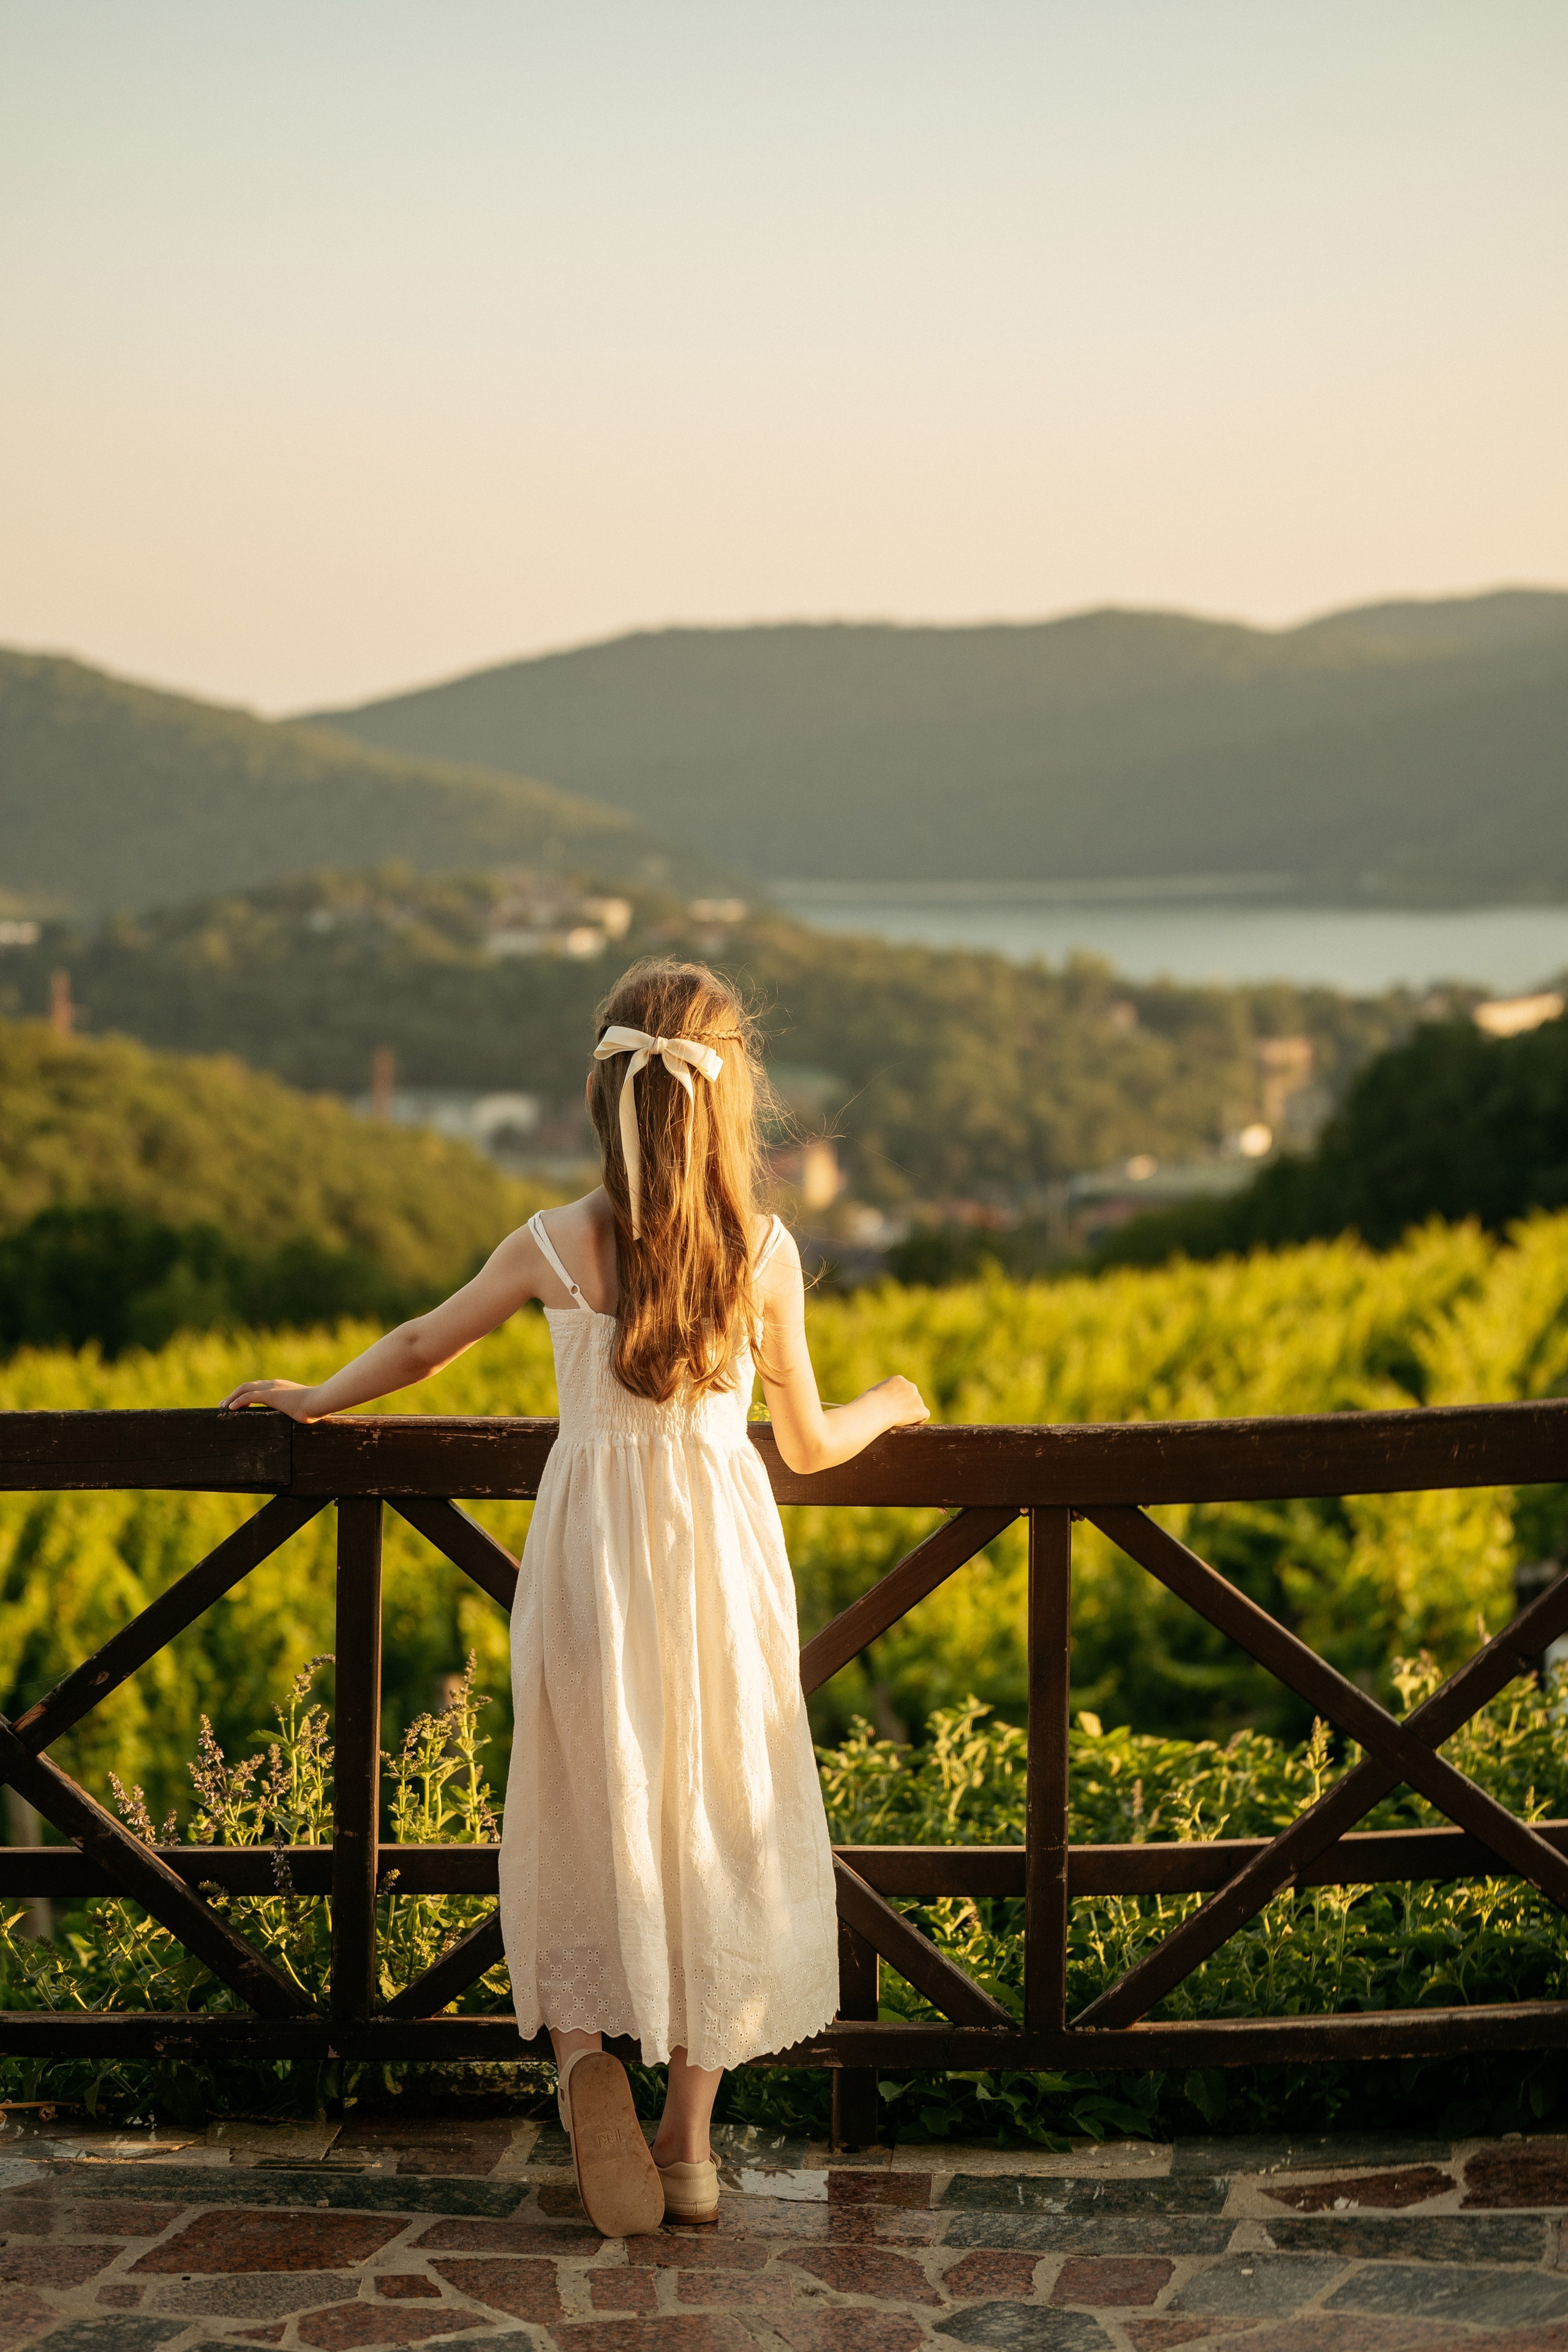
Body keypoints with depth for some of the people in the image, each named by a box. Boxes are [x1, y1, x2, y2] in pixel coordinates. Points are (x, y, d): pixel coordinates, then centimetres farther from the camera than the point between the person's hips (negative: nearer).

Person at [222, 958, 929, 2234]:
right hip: (725, 1553, 0)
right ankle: (690, 2142, 13)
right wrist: (886, 1406, 23)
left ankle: (582, 2045, -13)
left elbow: (420, 1344, 8)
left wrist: (316, 1399, 26)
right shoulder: (766, 1252, -8)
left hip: (593, 1550, 0)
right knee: (715, 1830, 10)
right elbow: (810, 1446, 1)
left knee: (589, 1816, 13)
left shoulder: (558, 1245, -8)